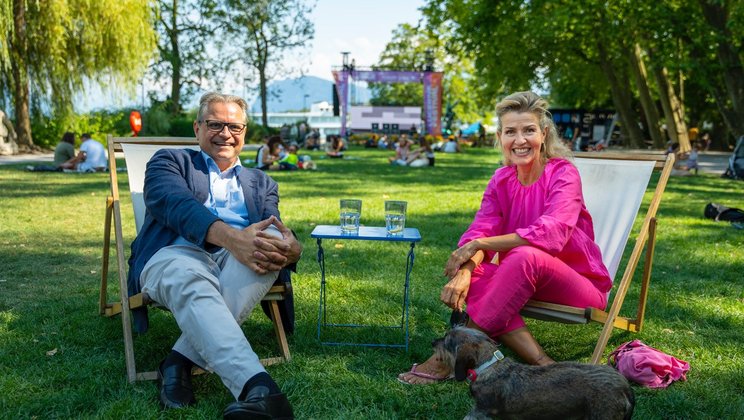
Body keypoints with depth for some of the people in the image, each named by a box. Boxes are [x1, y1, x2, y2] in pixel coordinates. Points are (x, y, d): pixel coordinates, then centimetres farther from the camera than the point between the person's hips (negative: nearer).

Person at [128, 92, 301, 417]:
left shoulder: (262, 182, 27)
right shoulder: (170, 161, 17)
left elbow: (274, 229, 9)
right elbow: (175, 203, -6)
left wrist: (291, 249, -21)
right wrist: (230, 236, -28)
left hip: (239, 262, 3)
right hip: (174, 255, -2)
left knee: (272, 238, -31)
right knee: (192, 281, -38)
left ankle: (181, 362, -32)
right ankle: (258, 390, -58)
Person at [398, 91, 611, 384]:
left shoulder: (564, 174, -14)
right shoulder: (502, 179, 2)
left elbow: (551, 234, -29)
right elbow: (480, 231, -10)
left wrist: (477, 244, -28)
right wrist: (464, 271, -32)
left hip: (579, 286, -5)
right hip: (528, 282, 5)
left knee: (525, 256, -35)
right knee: (472, 275, -23)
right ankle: (542, 364, -28)